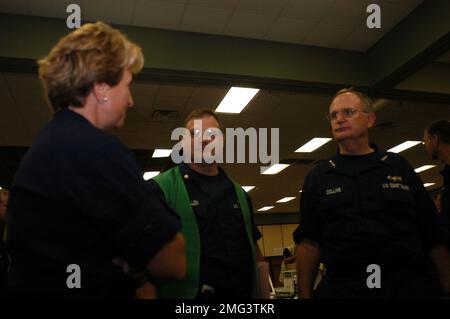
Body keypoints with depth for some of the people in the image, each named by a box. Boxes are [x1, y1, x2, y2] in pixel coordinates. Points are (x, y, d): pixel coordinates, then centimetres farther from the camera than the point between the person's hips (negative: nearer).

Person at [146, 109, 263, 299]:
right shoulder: (162, 188, -8)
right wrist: (148, 294, -25)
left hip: (244, 293, 6)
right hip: (188, 293, -5)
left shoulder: (239, 194, 11)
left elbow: (253, 249, 15)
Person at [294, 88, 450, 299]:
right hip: (343, 288, 0)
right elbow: (309, 242, 1)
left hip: (410, 286, 1)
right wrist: (304, 294, -6)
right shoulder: (318, 176, 6)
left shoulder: (399, 166, 8)